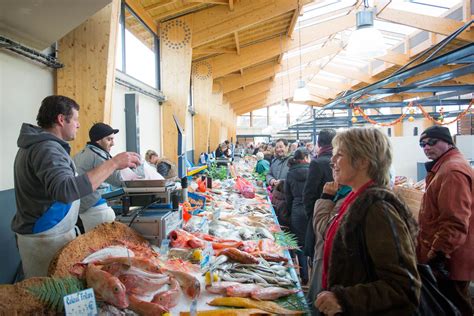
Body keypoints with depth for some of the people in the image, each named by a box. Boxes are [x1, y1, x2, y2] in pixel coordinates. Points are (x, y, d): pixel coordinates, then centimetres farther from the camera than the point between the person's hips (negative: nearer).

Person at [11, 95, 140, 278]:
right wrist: (113, 164, -36)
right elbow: (65, 190, -38)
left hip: (39, 233, 10)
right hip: (46, 239, -10)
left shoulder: (35, 144, 11)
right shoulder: (47, 148, -21)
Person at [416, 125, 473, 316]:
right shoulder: (444, 166, 15)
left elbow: (454, 223, -27)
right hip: (445, 256, 11)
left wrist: (437, 255, -23)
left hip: (447, 260, -11)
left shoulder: (452, 170, -20)